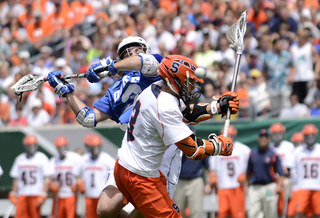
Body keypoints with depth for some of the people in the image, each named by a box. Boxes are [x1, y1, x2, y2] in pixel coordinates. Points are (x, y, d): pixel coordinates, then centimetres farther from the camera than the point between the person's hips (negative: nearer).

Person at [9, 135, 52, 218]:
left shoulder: (42, 158, -1)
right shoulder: (19, 159, 12)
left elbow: (47, 179, -4)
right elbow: (16, 178, 18)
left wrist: (43, 195, -12)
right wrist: (13, 194, 11)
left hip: (36, 194, -4)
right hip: (22, 195, 4)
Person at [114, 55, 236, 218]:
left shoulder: (155, 89, 3)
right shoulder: (165, 107, -25)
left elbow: (187, 112, 19)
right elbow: (193, 150, -23)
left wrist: (218, 107, 11)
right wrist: (220, 146, -9)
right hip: (140, 177, -10)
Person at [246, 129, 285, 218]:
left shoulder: (273, 155, 0)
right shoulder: (253, 154, 11)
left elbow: (280, 173, -2)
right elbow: (249, 172, 18)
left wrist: (279, 185, -16)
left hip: (269, 187, -3)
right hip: (254, 187, 3)